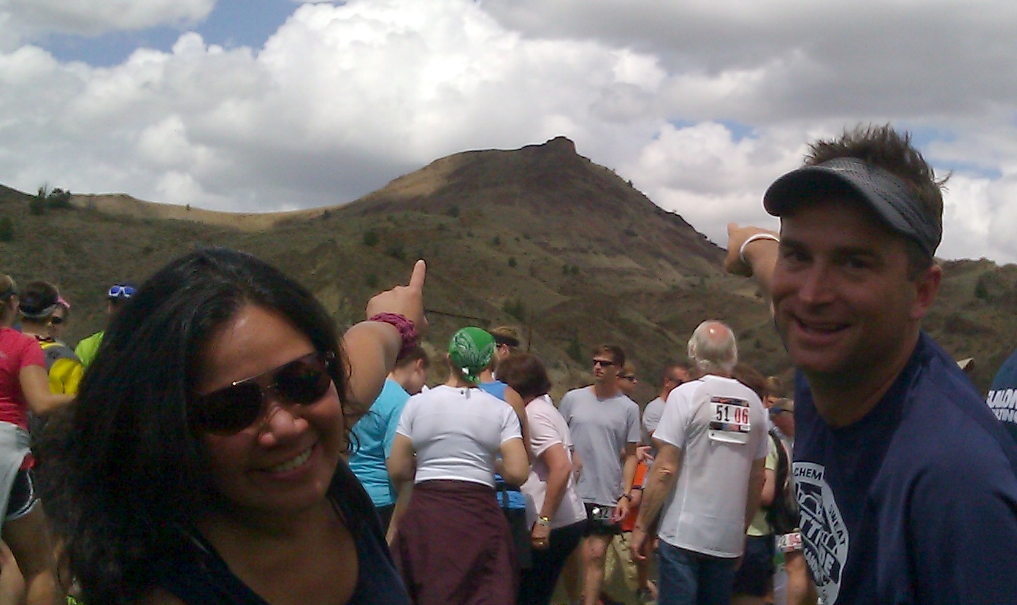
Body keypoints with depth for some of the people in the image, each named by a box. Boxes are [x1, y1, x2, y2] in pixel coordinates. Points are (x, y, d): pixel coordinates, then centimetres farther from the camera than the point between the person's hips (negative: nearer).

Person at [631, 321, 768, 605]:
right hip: (729, 538, 4)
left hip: (683, 533, -4)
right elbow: (757, 478, 11)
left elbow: (665, 469, -11)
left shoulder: (686, 395, -7)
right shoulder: (752, 402, 5)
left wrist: (642, 526, -4)